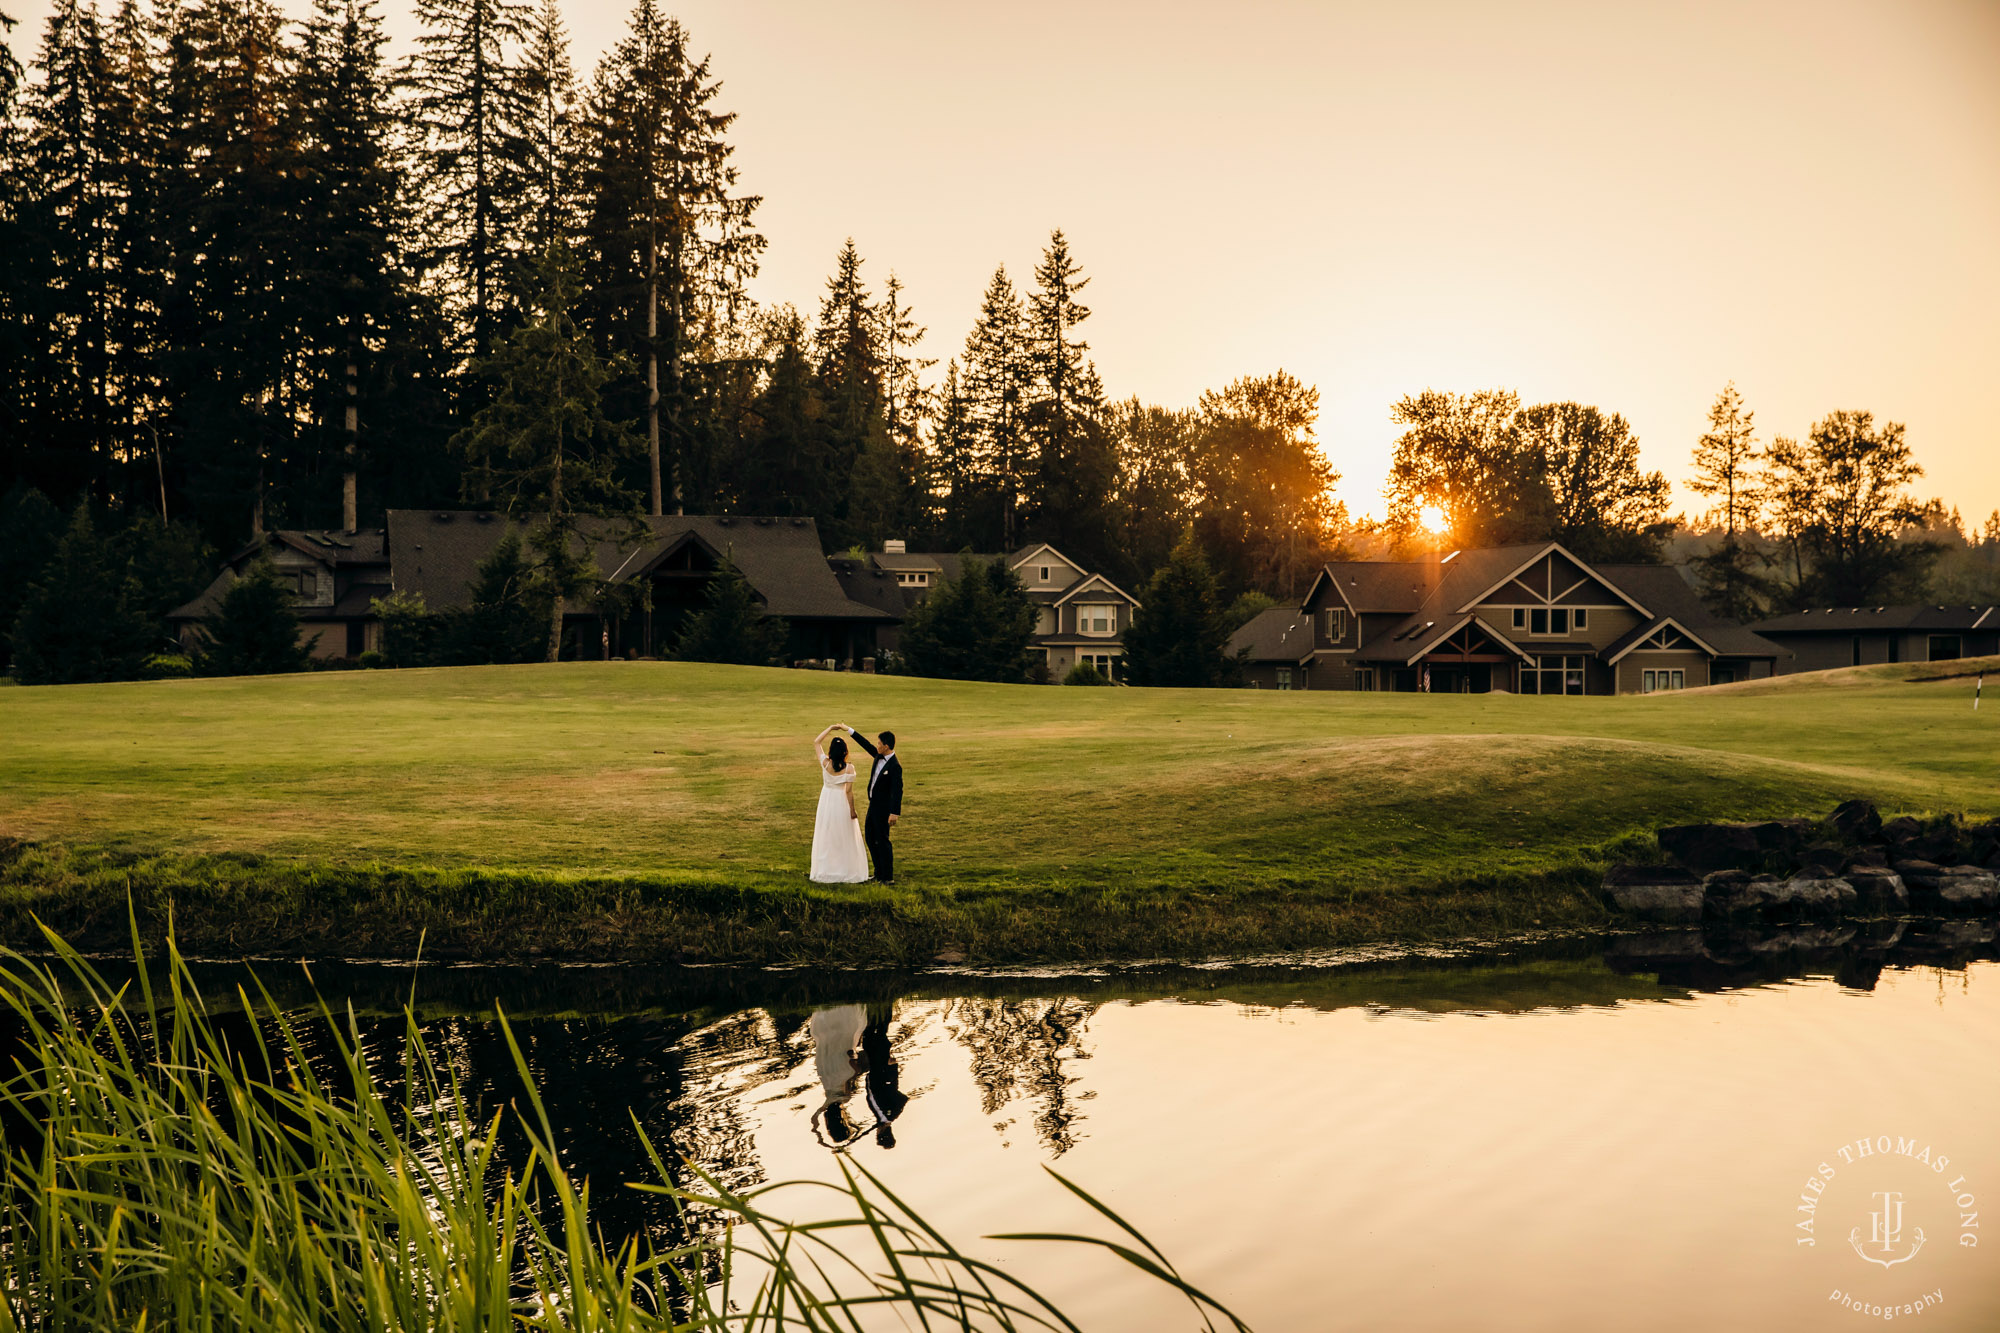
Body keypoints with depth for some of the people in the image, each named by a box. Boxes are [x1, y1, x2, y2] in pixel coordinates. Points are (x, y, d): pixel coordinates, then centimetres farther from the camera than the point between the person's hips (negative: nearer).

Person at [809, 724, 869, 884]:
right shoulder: (849, 768, -17)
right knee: (845, 840, 8)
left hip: (827, 802, 2)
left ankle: (826, 873, 15)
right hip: (842, 804, -2)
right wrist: (852, 811, -7)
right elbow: (849, 791, -15)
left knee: (826, 839, 11)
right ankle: (847, 872, 11)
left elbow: (816, 742, 0)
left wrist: (830, 728, 0)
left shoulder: (825, 763, -12)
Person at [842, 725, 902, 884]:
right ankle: (879, 873, 26)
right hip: (873, 805, 9)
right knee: (870, 838, 16)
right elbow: (866, 744, 18)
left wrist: (894, 813, -32)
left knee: (882, 840, -4)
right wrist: (849, 730, 21)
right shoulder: (879, 756, 3)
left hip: (883, 808, -9)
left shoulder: (895, 766, -22)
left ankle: (888, 877, 4)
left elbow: (897, 790, -27)